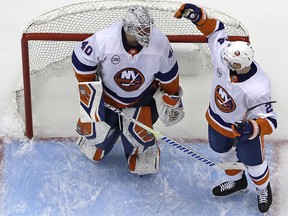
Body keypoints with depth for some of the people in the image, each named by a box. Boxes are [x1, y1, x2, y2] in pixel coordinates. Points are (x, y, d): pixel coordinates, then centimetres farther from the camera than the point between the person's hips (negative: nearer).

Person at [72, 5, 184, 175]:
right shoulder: (104, 40, -35)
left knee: (138, 132, -9)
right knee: (98, 132, 6)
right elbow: (81, 57, -17)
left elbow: (168, 74, -10)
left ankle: (145, 155, 27)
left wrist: (171, 100, 1)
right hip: (107, 94, 0)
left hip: (141, 97, 0)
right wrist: (88, 88, -15)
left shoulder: (160, 43, -28)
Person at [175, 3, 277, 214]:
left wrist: (253, 128, -54)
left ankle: (263, 188, 52)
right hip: (217, 119, 5)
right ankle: (237, 182, 59)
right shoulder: (224, 55, -31)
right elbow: (216, 30, -13)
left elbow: (269, 121, -34)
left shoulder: (257, 90, -43)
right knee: (224, 151, 29)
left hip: (247, 127, -5)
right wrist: (198, 15, -30)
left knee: (253, 162, 19)